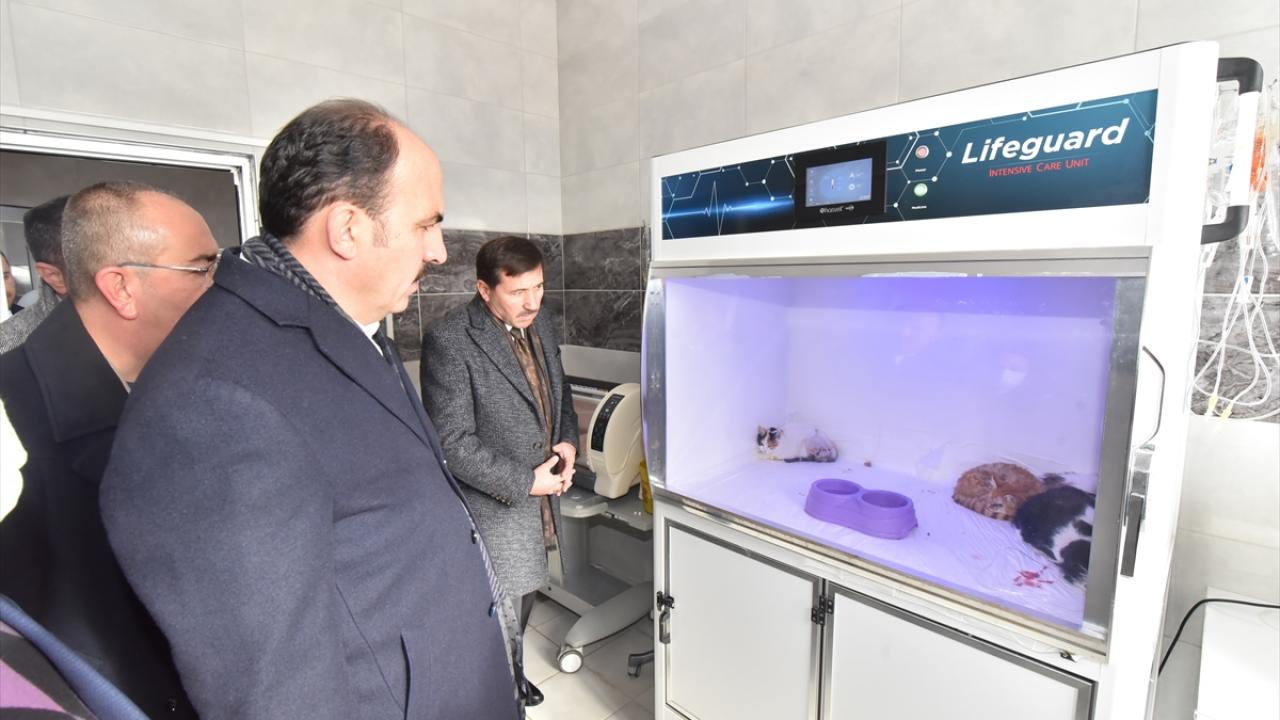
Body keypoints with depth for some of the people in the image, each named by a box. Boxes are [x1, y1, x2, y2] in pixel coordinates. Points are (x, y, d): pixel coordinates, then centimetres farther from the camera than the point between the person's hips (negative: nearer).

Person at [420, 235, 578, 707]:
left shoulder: (540, 324, 2)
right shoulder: (448, 341, -20)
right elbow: (452, 442, -20)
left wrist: (568, 440, -3)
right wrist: (525, 483, -17)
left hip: (541, 498, 7)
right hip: (494, 507, -7)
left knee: (523, 596, 23)